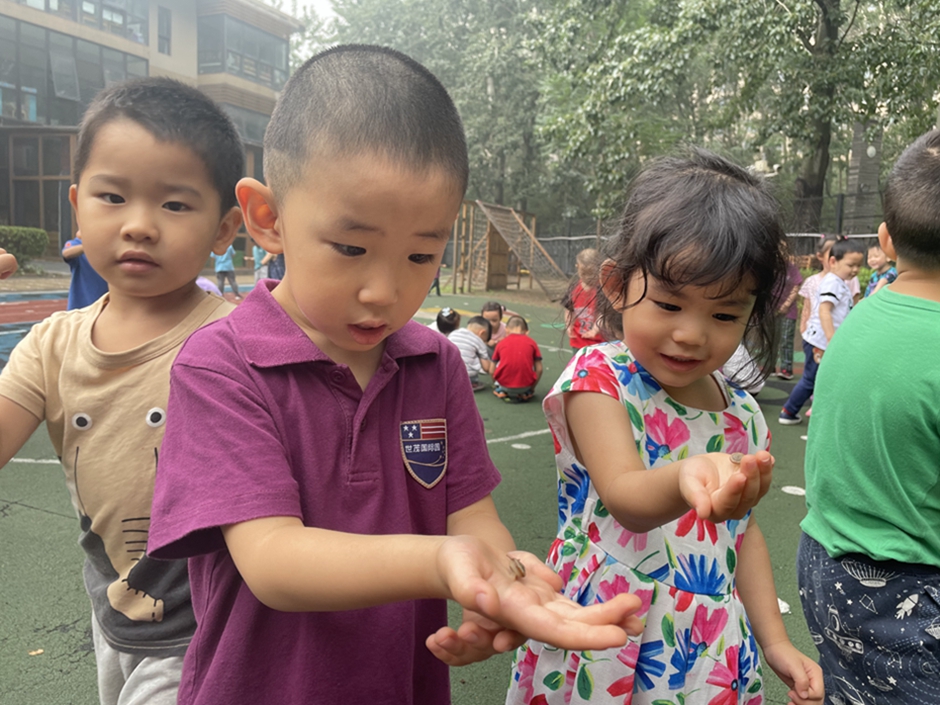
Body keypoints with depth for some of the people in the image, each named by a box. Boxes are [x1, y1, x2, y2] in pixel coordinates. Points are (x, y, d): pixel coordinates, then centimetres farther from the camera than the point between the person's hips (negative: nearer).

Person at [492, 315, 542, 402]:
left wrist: (497, 384, 30)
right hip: (525, 386, 0)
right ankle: (525, 393, 12)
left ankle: (502, 391, 11)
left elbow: (492, 370, 12)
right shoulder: (531, 343, 7)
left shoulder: (501, 343, 9)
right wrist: (532, 388, 18)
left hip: (504, 385, 0)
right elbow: (539, 369, 5)